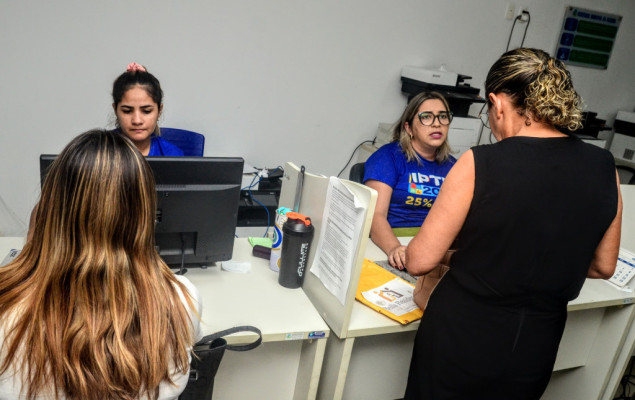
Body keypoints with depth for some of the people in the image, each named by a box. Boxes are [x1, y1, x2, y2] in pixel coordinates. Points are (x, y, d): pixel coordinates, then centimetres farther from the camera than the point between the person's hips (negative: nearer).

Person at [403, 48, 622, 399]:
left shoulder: (479, 165, -22)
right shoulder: (604, 169, -7)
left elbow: (419, 261, -16)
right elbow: (603, 266, 6)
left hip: (460, 344, -4)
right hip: (535, 353, 5)